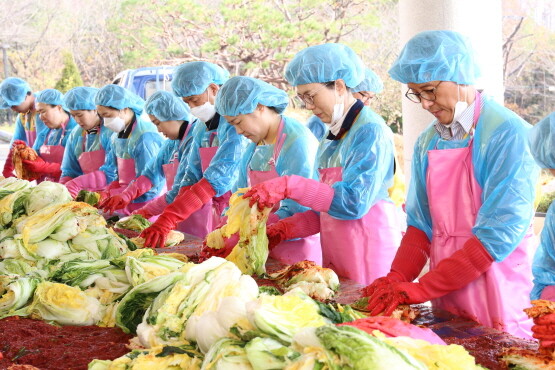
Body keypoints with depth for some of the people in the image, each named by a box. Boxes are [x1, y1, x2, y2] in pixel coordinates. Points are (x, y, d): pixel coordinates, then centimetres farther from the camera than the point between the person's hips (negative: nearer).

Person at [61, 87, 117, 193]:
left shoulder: (111, 132, -9)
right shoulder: (75, 135, 11)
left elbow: (111, 173, -15)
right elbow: (69, 172, 16)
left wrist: (76, 184, -17)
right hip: (87, 192, 5)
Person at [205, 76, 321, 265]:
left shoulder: (296, 141, -16)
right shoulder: (256, 143, 10)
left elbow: (294, 212, -21)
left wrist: (234, 241, -23)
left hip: (298, 247, -7)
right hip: (265, 249, 7)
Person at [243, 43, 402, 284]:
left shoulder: (370, 131, -12)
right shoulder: (334, 134, 13)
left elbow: (353, 201, -22)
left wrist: (290, 186, -25)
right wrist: (286, 228, 4)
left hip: (368, 253, -8)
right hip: (335, 256, 8)